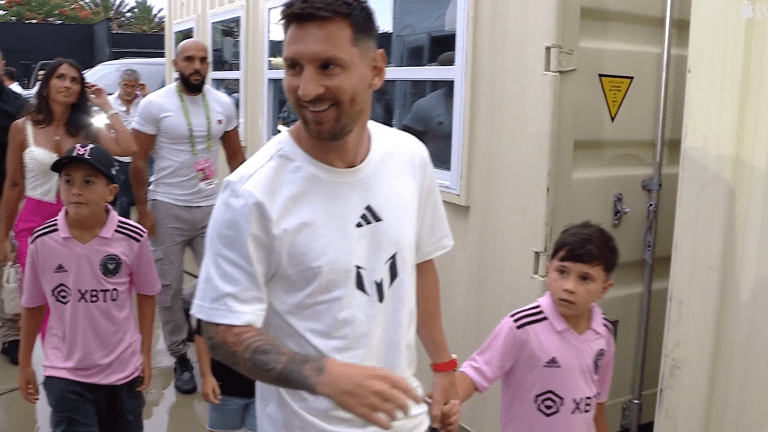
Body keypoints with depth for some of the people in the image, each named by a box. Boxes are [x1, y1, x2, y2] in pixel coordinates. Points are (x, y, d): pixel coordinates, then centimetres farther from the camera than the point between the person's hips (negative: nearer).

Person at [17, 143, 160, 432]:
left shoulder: (132, 238, -14)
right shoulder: (42, 241, -12)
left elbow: (146, 294, 0)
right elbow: (33, 305, 2)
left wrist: (145, 353, 2)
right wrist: (25, 363, 10)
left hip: (123, 369, 1)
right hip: (65, 374, -1)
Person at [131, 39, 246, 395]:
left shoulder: (223, 104, 3)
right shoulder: (154, 105, -6)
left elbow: (235, 156, 10)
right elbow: (139, 161, -4)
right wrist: (142, 210, -8)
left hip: (211, 207, 2)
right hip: (167, 208, -2)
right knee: (169, 288, 6)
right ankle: (180, 357, 22)